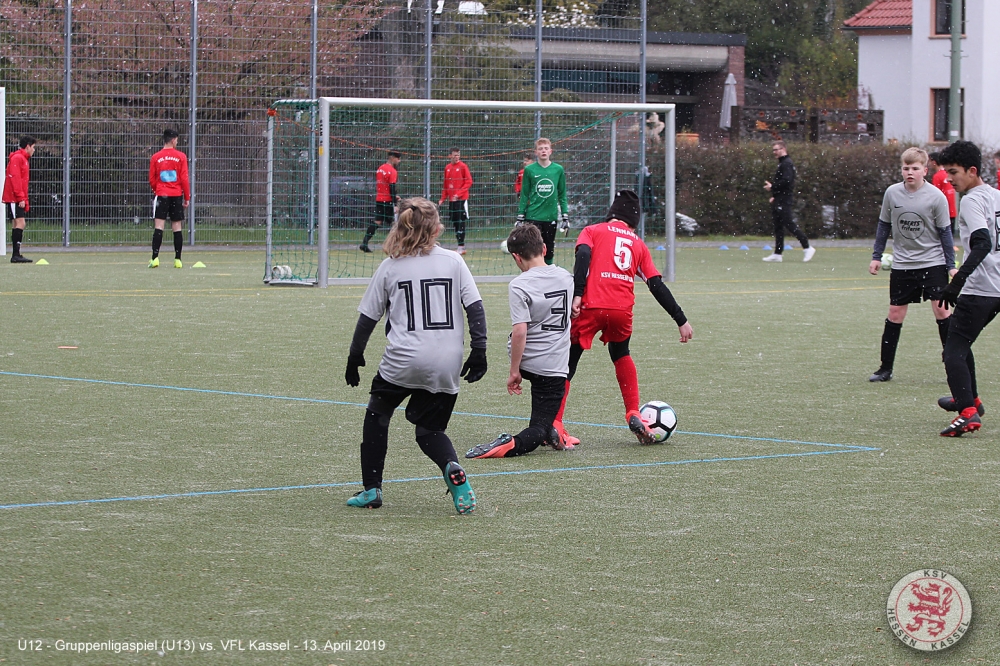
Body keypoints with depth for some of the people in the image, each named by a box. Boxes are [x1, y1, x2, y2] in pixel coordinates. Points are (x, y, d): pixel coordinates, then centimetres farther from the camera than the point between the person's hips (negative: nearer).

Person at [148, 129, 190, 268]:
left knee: (158, 227, -5)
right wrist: (187, 198, 5)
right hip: (177, 195, 0)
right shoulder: (181, 157, -2)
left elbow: (152, 180, 5)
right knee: (177, 228, 6)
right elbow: (184, 179, -3)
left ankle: (155, 258, -17)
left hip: (161, 194, 0)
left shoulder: (155, 157, 1)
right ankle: (177, 260, 6)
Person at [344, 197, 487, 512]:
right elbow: (475, 308, -2)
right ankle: (453, 468, -16)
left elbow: (368, 318, 6)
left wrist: (354, 358, 15)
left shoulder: (390, 267, 3)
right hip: (445, 366, 2)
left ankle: (371, 489, 19)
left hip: (402, 362, -2)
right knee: (429, 429, 17)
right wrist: (479, 351, 2)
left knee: (377, 415, 23)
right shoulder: (453, 261, 4)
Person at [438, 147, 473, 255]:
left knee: (460, 222, -7)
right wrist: (443, 199, 13)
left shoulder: (462, 166, -5)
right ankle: (460, 246, 11)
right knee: (455, 222, 7)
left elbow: (469, 182, -9)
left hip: (461, 199, -6)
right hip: (451, 199, 6)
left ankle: (461, 247, -6)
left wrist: (459, 194, -16)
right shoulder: (447, 168, 12)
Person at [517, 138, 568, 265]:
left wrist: (565, 217, 6)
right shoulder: (529, 170, 0)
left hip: (551, 217, 2)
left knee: (549, 250, 8)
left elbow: (562, 195, 10)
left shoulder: (558, 170, 4)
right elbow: (524, 195, 4)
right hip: (533, 216, -2)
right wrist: (520, 217, 2)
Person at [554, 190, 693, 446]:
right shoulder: (638, 244, 23)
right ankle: (633, 416, 21)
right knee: (621, 356, 30)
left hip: (590, 306, -3)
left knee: (567, 364, 7)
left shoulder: (592, 231, 16)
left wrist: (577, 295, -15)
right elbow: (657, 286, 19)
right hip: (622, 310, 3)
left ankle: (554, 425, -4)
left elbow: (583, 256, -6)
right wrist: (681, 321, 21)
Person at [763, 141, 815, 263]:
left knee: (789, 224, -11)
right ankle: (777, 254, 11)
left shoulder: (787, 164, -12)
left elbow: (786, 181, -23)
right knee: (778, 226, 9)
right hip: (779, 201, 10)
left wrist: (772, 187, -14)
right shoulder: (782, 163, 20)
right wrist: (775, 195, 17)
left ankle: (807, 247, -8)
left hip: (785, 201, -10)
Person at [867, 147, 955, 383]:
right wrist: (876, 256, 10)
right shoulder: (892, 193, -2)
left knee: (941, 310, -9)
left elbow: (945, 232, -2)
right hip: (902, 264, 3)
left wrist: (951, 265, -3)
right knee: (895, 313, 4)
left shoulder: (936, 197, -9)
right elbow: (884, 225, 10)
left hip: (932, 263, -2)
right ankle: (886, 367, 12)